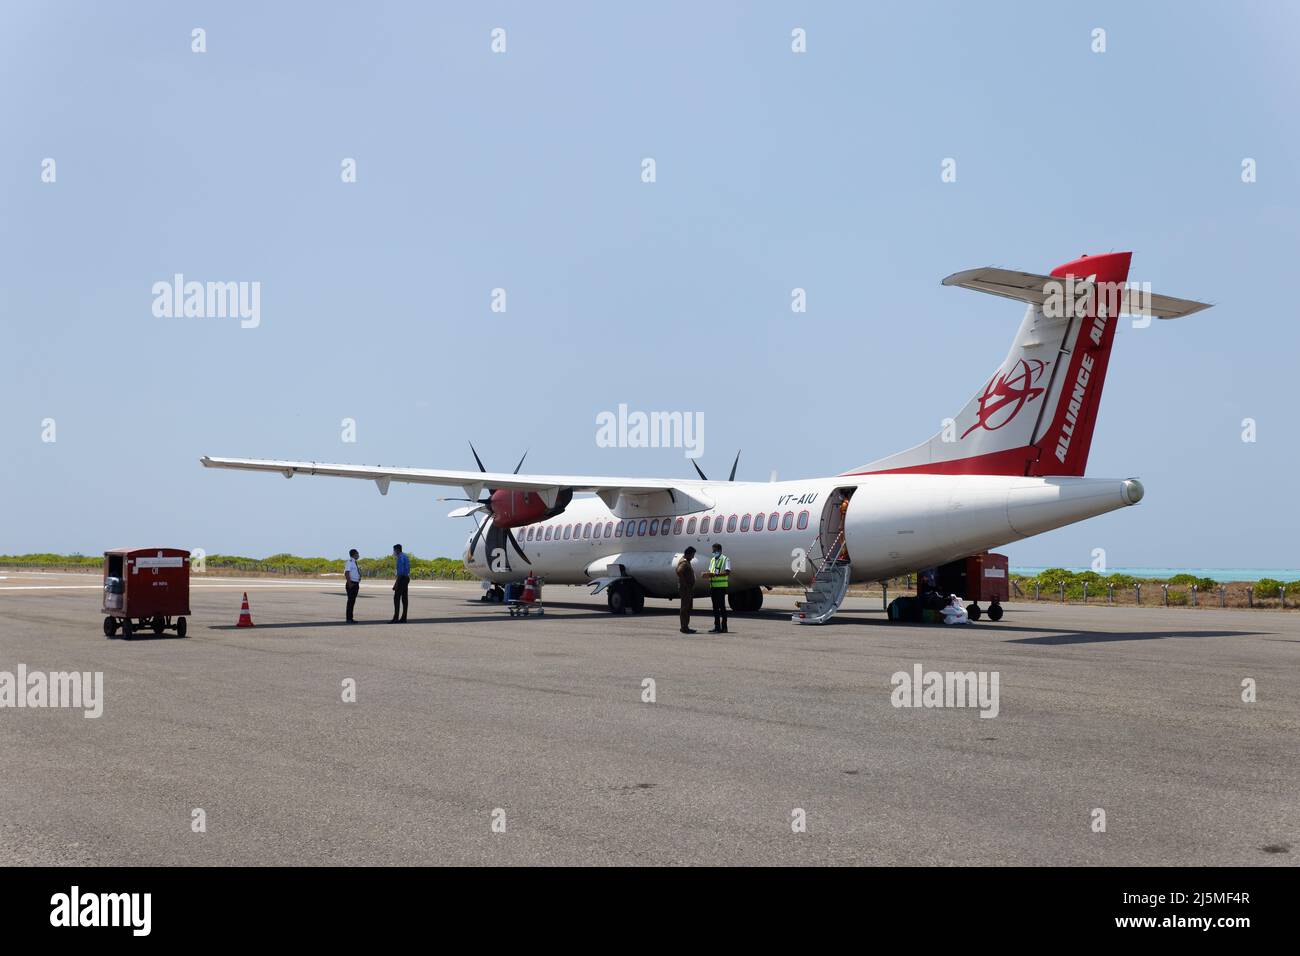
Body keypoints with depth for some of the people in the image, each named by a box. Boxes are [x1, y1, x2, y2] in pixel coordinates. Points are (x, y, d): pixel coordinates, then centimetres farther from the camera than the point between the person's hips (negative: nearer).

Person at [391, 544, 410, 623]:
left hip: (402, 578, -10)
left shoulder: (400, 557, -15)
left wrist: (396, 583, -21)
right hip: (407, 577, 10)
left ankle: (395, 618, -14)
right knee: (404, 598, 8)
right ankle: (403, 618, 9)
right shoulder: (406, 556, 17)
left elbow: (401, 571, -21)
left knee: (396, 598, -10)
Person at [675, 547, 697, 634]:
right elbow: (679, 571, -33)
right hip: (685, 588, -11)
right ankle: (684, 627, -6)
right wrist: (685, 583, -27)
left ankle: (685, 626, 20)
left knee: (689, 607, 14)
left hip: (689, 588, 11)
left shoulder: (687, 561, 17)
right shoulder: (684, 562, -16)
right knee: (685, 608, -8)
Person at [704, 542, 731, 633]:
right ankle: (717, 626, 14)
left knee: (722, 606, -6)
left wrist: (715, 574, -23)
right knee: (715, 606, 9)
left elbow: (727, 572, -16)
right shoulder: (712, 560, 18)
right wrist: (707, 574, -2)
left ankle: (724, 627, -3)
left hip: (721, 586, -7)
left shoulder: (725, 559, -5)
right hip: (713, 585, 7)